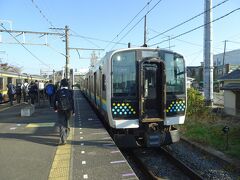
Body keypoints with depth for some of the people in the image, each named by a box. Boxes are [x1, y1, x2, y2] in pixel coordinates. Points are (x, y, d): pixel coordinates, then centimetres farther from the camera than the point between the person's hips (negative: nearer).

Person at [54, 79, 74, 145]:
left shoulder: (58, 92, -4)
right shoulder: (70, 91, -6)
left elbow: (55, 101, 2)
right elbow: (72, 101, -7)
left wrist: (55, 108, 18)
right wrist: (73, 111, -1)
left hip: (60, 110, -1)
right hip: (68, 110, 1)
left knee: (61, 125, 1)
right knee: (66, 122, 22)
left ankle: (63, 140, -6)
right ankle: (65, 134, 40)